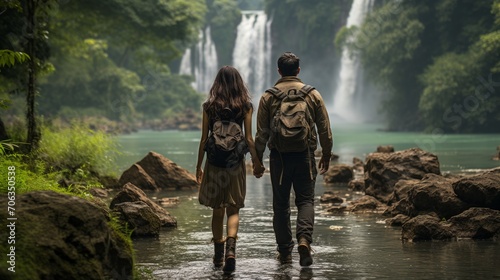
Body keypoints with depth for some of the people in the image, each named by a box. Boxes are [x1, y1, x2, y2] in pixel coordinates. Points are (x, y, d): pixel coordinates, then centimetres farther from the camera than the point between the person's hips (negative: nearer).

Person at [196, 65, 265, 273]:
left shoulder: (209, 107, -1)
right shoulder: (245, 106, -1)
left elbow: (204, 140, -1)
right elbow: (249, 139, -3)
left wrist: (199, 166, 7)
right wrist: (256, 162, 7)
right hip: (236, 162, 0)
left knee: (217, 209, 14)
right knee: (233, 210, 5)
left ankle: (218, 254, 20)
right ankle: (230, 248, -19)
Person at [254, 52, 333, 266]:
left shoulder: (268, 96, 0)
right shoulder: (313, 95, 2)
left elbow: (261, 133, -1)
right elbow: (325, 130, 4)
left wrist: (258, 159, 8)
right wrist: (326, 155, 15)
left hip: (279, 157, 0)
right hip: (305, 156, 0)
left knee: (281, 204, 9)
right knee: (305, 200, 7)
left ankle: (285, 252, 13)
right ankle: (304, 238, -18)